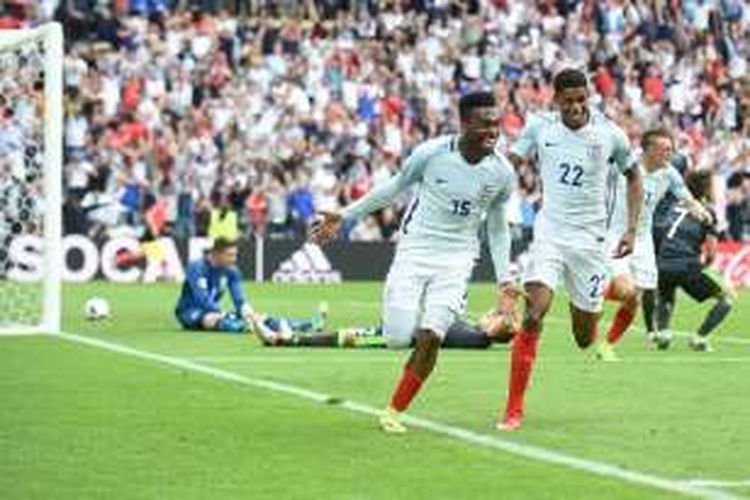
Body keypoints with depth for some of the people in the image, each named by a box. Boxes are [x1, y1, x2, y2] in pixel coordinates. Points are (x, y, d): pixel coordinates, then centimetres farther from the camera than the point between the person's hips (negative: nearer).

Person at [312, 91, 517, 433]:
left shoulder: (502, 173, -6)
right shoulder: (432, 153, -13)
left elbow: (497, 226, 11)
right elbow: (394, 187, 4)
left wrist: (504, 278, 5)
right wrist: (344, 216, 7)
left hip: (456, 260, 1)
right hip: (415, 250, -1)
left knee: (429, 338, -15)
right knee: (398, 338, -9)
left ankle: (394, 411, 3)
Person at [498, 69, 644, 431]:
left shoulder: (610, 135, -4)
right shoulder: (539, 127, -3)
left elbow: (633, 177, 11)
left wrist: (631, 229, 3)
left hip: (589, 238, 0)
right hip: (549, 233, 0)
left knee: (585, 340, 5)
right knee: (534, 314, -21)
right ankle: (514, 409, -17)